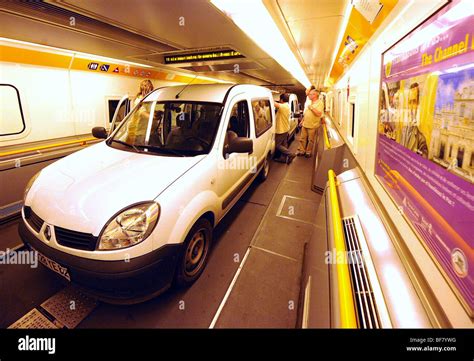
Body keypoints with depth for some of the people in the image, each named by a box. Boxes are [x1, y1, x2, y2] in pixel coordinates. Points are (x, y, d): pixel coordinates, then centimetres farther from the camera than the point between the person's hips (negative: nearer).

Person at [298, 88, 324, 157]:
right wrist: (302, 120, 20)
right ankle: (301, 151, 21)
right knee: (302, 138, 11)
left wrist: (312, 108, -20)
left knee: (310, 140, 5)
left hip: (312, 126, -7)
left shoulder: (320, 103, -11)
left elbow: (319, 114, -24)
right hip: (305, 124, 7)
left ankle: (308, 152, 18)